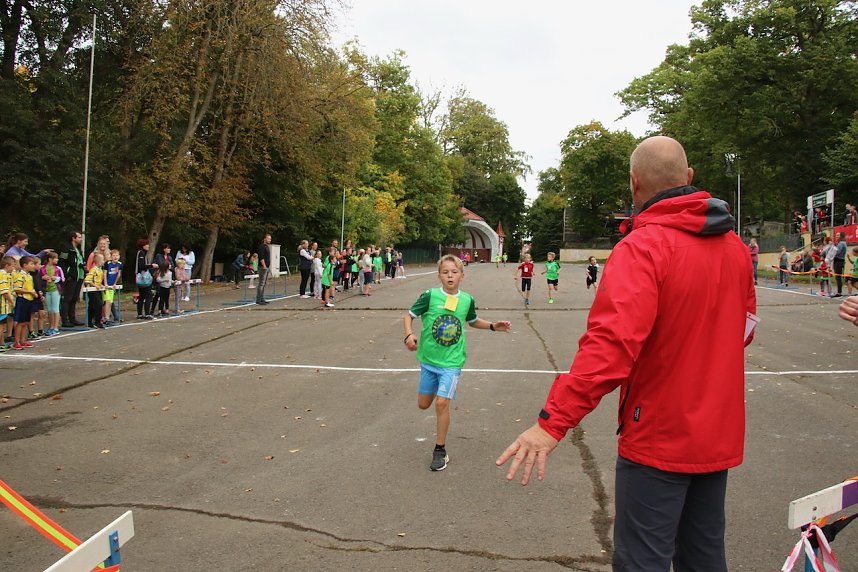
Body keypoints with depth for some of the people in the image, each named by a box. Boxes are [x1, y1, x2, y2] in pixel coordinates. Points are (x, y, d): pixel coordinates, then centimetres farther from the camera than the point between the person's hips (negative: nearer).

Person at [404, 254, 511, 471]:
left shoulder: (467, 300, -3)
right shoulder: (430, 295, -11)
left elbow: (473, 321, 18)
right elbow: (410, 315, -2)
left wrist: (493, 326, 5)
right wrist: (409, 335, -20)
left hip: (451, 361, -1)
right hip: (428, 359, 1)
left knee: (442, 402, -13)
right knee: (424, 404, 11)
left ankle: (440, 451, 4)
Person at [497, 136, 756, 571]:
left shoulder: (643, 246, -20)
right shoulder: (733, 245, 3)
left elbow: (611, 343, -31)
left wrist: (553, 422, -31)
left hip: (659, 440, -7)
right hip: (719, 436, 8)